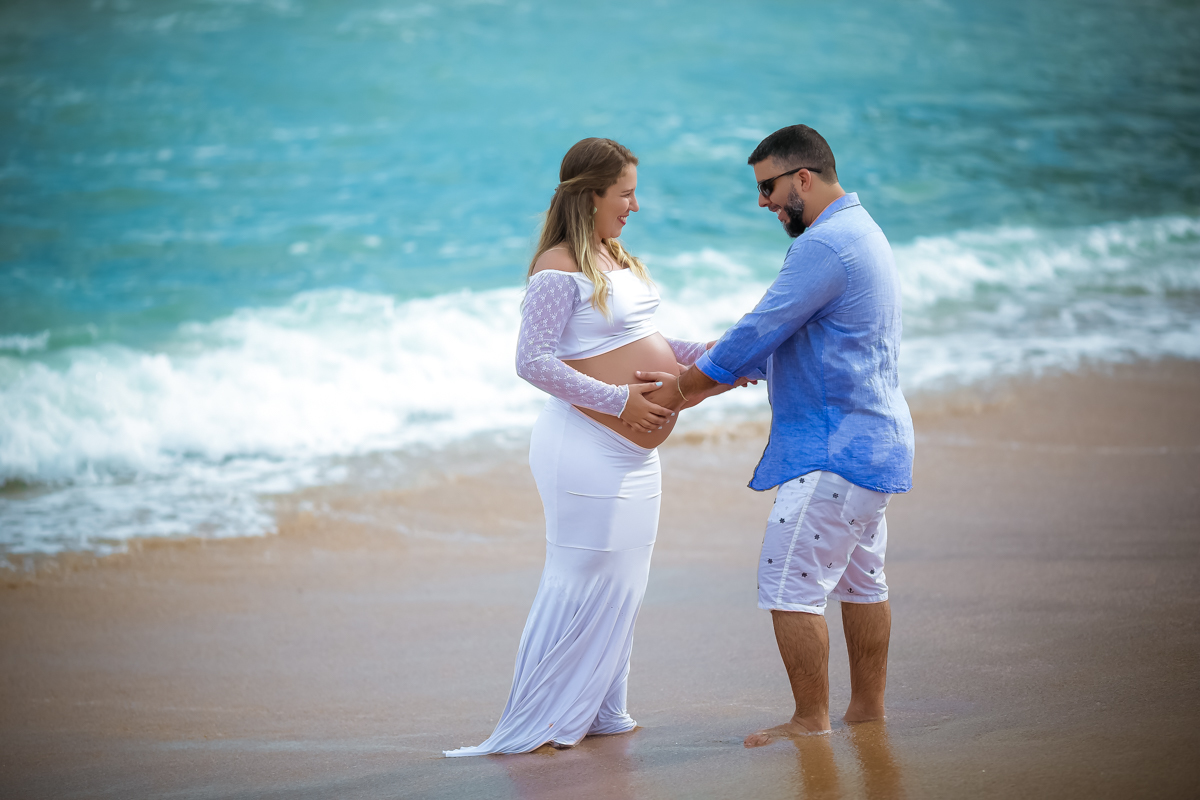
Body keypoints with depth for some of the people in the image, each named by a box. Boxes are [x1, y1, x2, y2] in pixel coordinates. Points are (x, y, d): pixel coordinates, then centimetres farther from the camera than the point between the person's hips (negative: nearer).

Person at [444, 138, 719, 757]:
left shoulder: (614, 258, 14)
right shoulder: (559, 270, -15)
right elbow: (533, 362, -20)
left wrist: (702, 355, 9)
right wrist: (617, 399, -22)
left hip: (632, 450, 10)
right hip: (588, 447, -10)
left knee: (621, 583, 14)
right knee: (582, 582, -6)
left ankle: (599, 713, 25)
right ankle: (535, 723, 3)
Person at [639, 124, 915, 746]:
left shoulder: (826, 244, -19)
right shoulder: (860, 232, 17)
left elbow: (760, 332, -18)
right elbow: (780, 341, 20)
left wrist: (686, 387, -7)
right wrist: (705, 378, 15)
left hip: (833, 449, -11)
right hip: (871, 438, 11)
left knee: (790, 585, -7)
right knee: (861, 580, 15)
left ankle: (811, 722, -3)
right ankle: (868, 709, 21)